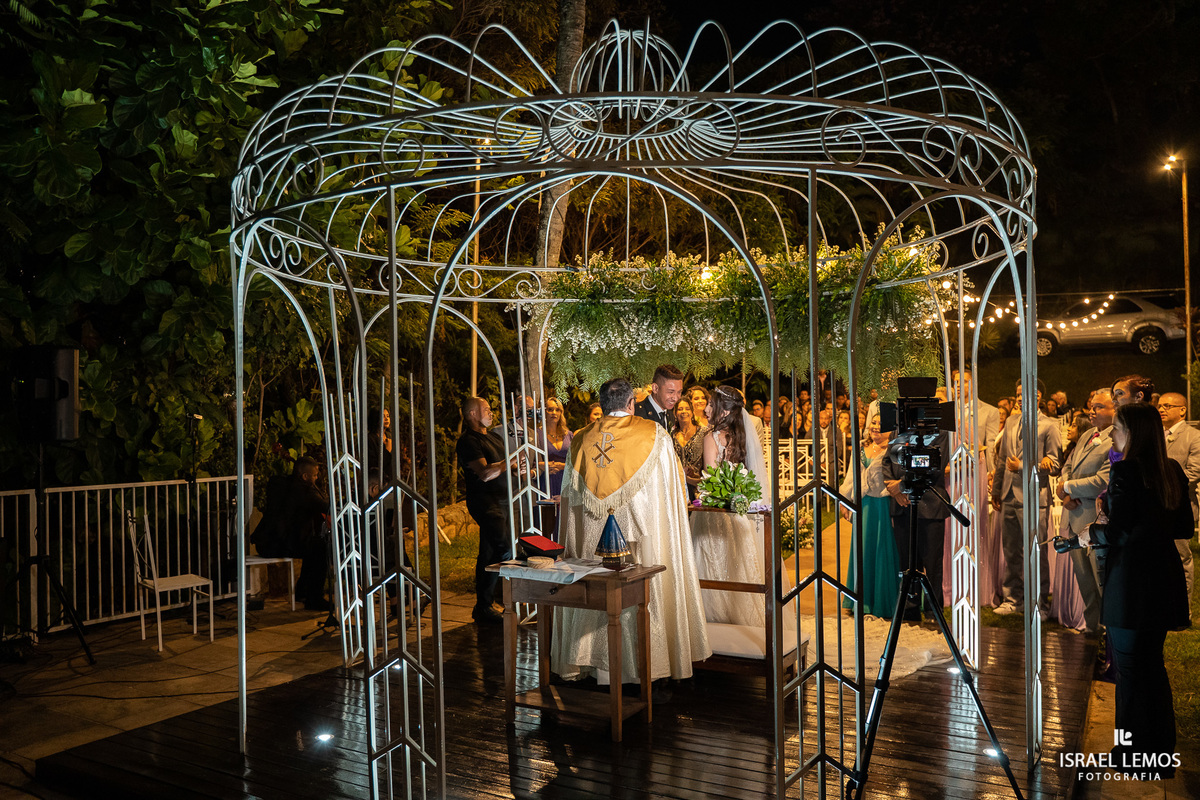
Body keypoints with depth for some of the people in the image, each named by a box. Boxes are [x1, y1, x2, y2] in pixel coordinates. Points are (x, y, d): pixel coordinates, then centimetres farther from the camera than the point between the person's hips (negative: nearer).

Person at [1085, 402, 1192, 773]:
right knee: (1153, 665, 19)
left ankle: (1133, 753, 13)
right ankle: (1162, 750, 28)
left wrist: (1092, 534, -1)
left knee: (1129, 667, 4)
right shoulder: (1173, 471, 6)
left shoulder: (1125, 470, -17)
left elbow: (1117, 532, -19)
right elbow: (1184, 527, 12)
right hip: (1165, 580, 8)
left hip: (1130, 585, -8)